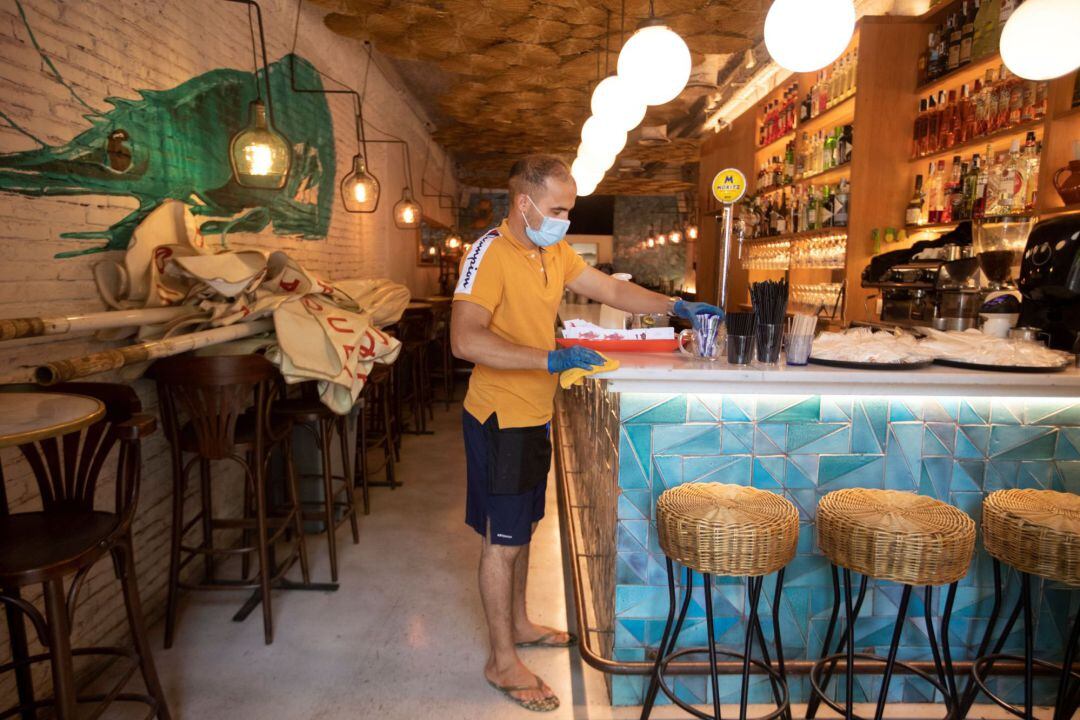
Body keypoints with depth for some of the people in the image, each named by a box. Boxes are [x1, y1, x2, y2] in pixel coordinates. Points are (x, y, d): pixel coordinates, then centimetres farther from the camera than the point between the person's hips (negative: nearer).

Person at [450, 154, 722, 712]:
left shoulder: (554, 252, 7)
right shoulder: (489, 254, -19)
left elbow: (613, 291, 14)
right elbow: (465, 340, -30)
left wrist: (675, 307, 4)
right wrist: (550, 359, -35)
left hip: (534, 415, 8)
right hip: (500, 419, -8)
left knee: (520, 530, 21)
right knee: (502, 540, 4)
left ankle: (518, 624, 41)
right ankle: (502, 662, 21)